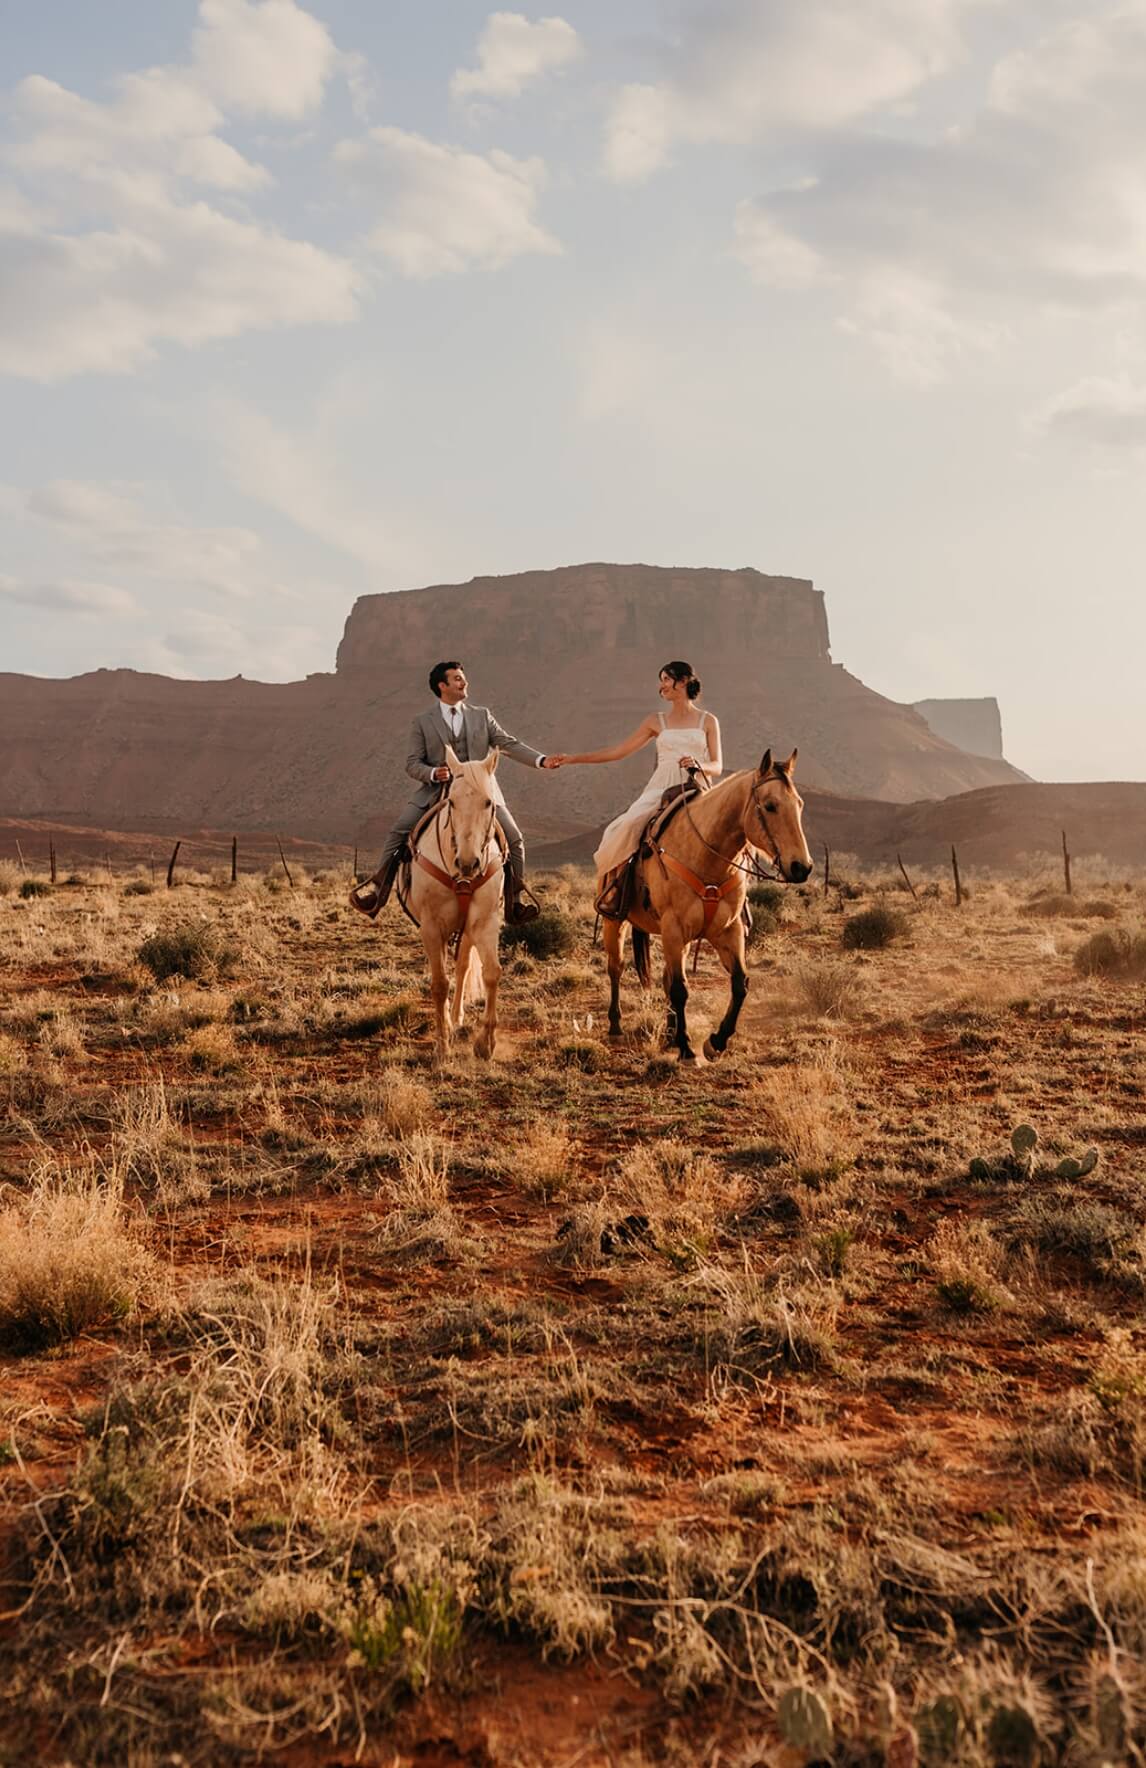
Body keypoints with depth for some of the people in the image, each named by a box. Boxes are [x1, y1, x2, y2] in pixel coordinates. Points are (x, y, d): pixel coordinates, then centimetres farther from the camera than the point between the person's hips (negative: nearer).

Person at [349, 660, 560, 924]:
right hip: (436, 791, -1)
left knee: (513, 838, -13)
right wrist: (432, 773, -20)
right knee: (399, 831, -17)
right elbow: (412, 763, 2)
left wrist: (542, 760, -8)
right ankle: (378, 885, -9)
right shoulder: (422, 722, 7)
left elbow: (509, 745, 7)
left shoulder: (482, 715, 13)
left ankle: (516, 898, 1)